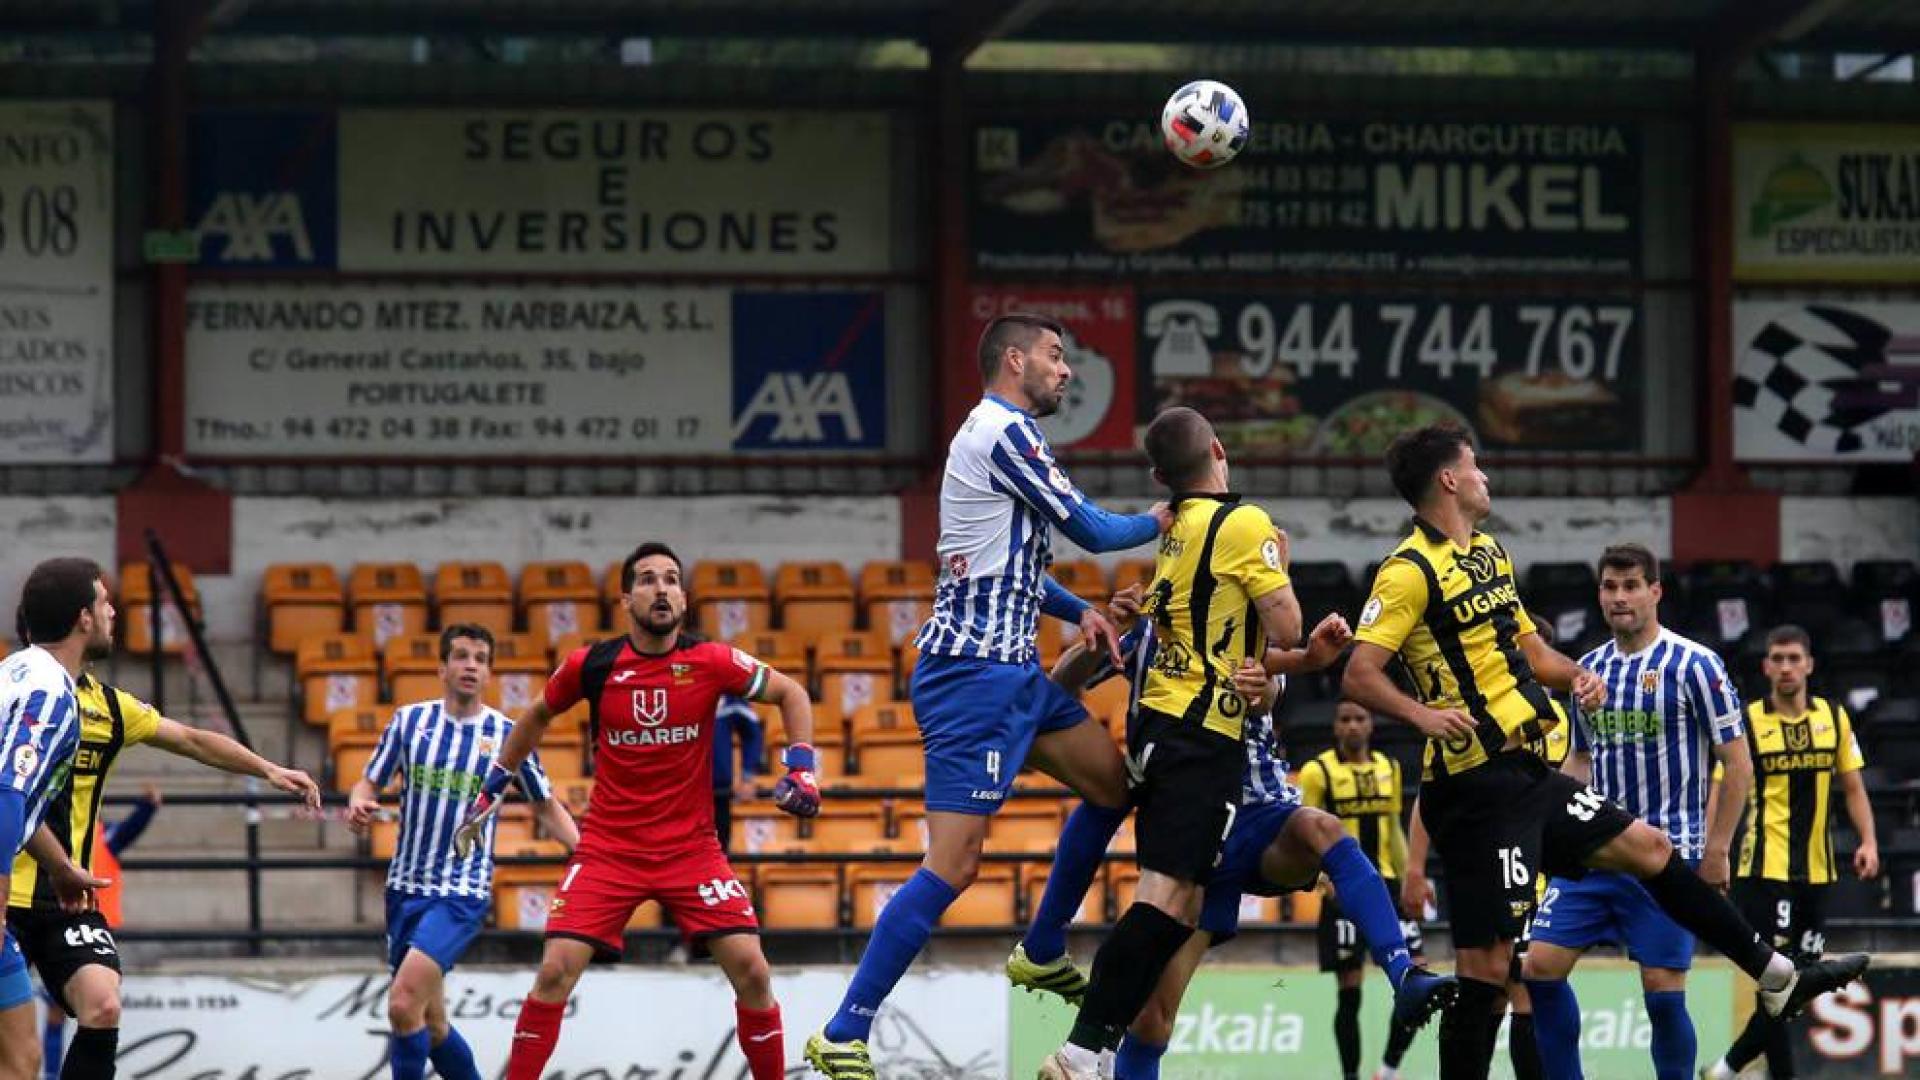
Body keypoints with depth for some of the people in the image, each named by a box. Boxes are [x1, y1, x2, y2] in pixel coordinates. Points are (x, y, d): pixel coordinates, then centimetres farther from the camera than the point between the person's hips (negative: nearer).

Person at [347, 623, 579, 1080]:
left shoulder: (507, 734, -1)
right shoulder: (410, 720, 4)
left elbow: (546, 806, 11)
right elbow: (370, 782, 10)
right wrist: (359, 806, -13)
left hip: (462, 893, -4)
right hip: (406, 888, 4)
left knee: (404, 1003, -21)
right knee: (430, 1023, 10)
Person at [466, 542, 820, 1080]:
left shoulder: (710, 662, -8)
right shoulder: (590, 666, -6)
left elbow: (791, 693, 7)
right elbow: (537, 717, 15)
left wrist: (800, 766, -5)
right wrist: (493, 785, 18)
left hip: (692, 849, 0)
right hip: (608, 850, 0)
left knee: (751, 970, -10)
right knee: (555, 971, -12)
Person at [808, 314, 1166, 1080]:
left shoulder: (1000, 433, 18)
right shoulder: (1004, 432, -13)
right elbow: (1092, 531, -10)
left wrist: (1077, 611, 14)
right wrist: (1159, 521, 9)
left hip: (1009, 670, 11)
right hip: (975, 675, -11)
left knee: (1113, 782, 20)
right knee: (953, 866, -14)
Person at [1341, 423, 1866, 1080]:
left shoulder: (1489, 553, 18)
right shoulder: (1410, 571, -11)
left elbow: (1528, 648, 28)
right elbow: (1359, 675, -19)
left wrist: (1576, 677, 8)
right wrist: (1421, 713, -35)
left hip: (1526, 777, 10)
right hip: (1477, 787, -10)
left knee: (1650, 849, 16)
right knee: (1487, 966, -10)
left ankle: (1777, 981, 27)